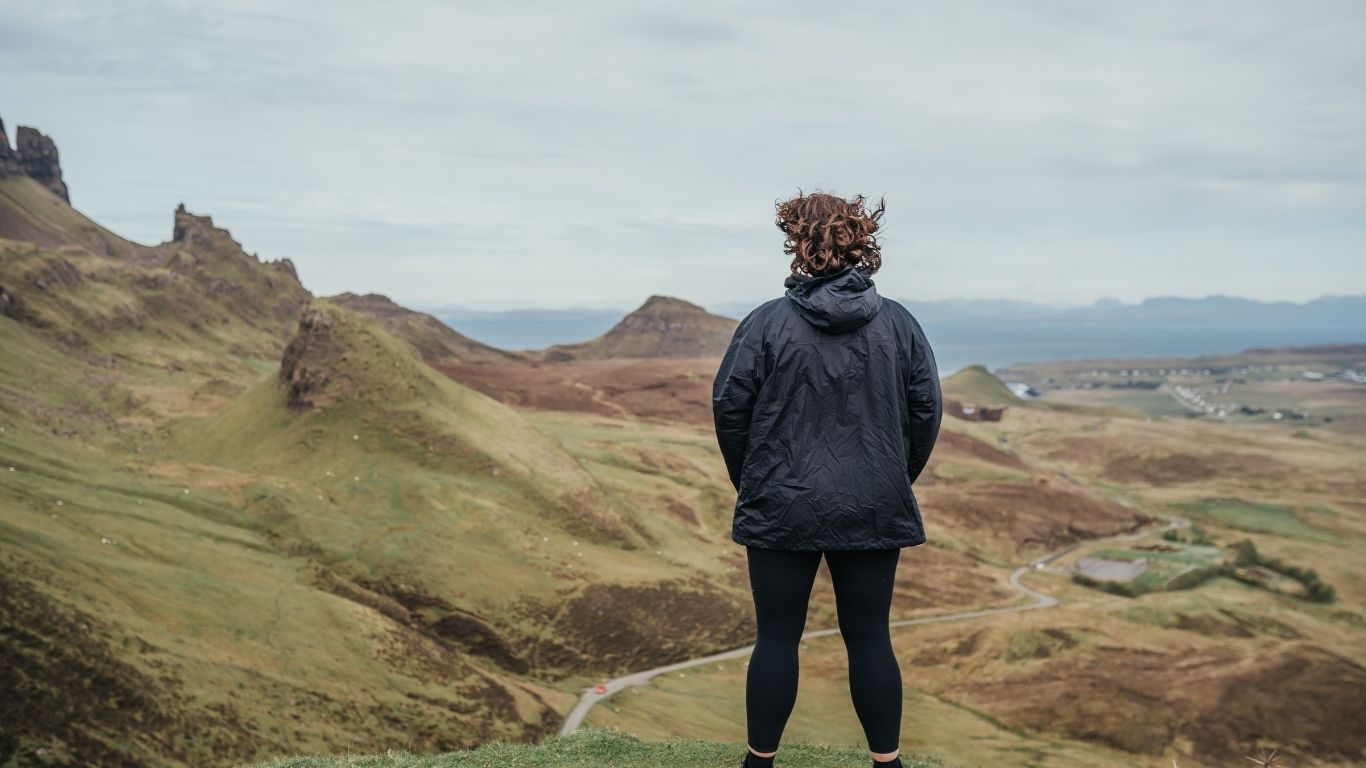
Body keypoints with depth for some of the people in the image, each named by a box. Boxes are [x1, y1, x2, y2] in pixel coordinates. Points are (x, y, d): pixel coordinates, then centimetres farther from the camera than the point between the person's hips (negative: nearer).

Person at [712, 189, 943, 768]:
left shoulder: (766, 321, -7)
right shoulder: (898, 323, 1)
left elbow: (729, 406, -5)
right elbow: (926, 410, 4)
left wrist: (750, 482, 9)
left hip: (782, 507, -2)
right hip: (875, 512, 2)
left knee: (777, 637, 8)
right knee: (870, 637, 10)